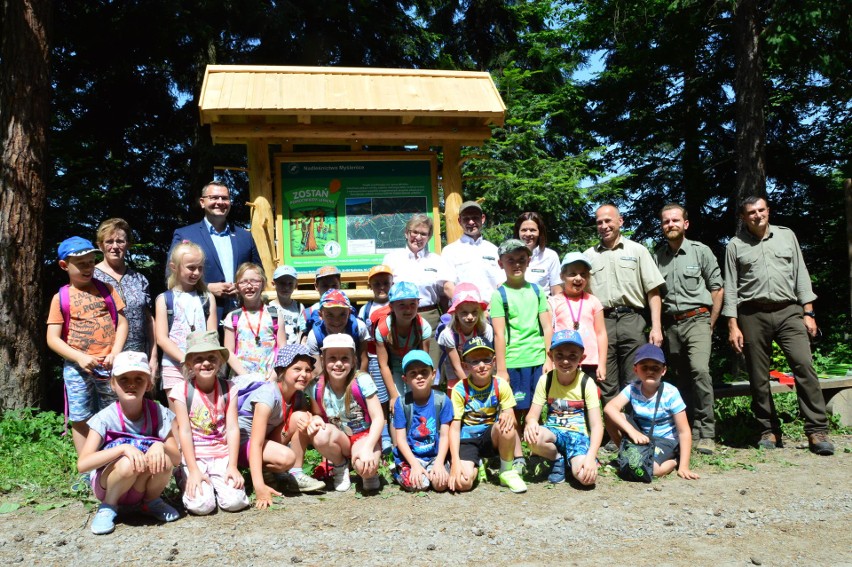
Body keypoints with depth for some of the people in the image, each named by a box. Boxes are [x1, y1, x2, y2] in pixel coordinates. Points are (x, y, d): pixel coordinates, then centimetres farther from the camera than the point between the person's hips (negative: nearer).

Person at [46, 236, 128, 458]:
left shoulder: (105, 289, 6)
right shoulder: (61, 298, 3)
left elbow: (122, 322, 5)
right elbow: (53, 338, -1)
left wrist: (115, 353, -10)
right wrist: (79, 357, -15)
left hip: (109, 366, 1)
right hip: (77, 368, 0)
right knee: (80, 420, 5)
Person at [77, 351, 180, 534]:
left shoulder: (158, 413, -13)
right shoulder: (105, 418, -18)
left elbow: (177, 458, -12)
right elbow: (82, 464, -28)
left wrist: (161, 446, -35)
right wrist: (123, 448, -40)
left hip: (142, 486, 2)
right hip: (108, 484, -2)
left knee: (163, 460, -29)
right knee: (129, 463, -35)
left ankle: (151, 502, 2)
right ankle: (108, 506, -4)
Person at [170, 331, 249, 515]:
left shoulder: (228, 389, -1)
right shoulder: (182, 392, -6)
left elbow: (233, 429, -4)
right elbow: (184, 431, -9)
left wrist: (233, 466, -11)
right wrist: (193, 470, -15)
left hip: (222, 456, 2)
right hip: (194, 457, -1)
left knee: (234, 502, -19)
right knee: (201, 505, -22)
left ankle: (216, 484, 14)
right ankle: (186, 480, 12)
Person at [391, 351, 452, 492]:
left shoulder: (442, 400, -5)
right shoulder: (402, 403, -6)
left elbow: (444, 435, -4)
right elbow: (400, 438, -6)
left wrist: (439, 463, -17)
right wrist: (415, 464, -17)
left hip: (435, 456, 1)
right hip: (410, 456, 0)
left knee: (441, 483, -24)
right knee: (416, 484, -26)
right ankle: (400, 471, 7)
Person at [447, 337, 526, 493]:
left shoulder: (501, 385, -7)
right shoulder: (460, 389, -11)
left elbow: (512, 420, -8)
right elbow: (455, 427, -13)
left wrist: (509, 416, -35)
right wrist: (455, 461, -24)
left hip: (491, 438, 2)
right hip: (467, 440, -1)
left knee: (505, 425, -33)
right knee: (462, 483, -28)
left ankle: (507, 472, -8)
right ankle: (476, 466, 11)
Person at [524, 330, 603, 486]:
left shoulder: (586, 383, -10)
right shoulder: (546, 380, -4)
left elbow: (597, 425, -12)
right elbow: (533, 415, -7)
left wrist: (591, 456, -28)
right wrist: (531, 422, -33)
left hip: (578, 434, -2)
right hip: (554, 431, 2)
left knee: (587, 477, -31)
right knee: (533, 438, -35)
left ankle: (569, 461, 6)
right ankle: (557, 460, -1)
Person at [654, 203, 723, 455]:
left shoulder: (701, 251, 3)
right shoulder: (657, 256, 10)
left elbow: (717, 289, 5)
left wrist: (710, 324, 2)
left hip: (696, 319, -3)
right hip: (670, 324, 4)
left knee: (700, 370, -22)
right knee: (681, 378, 6)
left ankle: (706, 434, -15)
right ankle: (690, 432, 16)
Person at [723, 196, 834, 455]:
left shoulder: (786, 236, 12)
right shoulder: (736, 245, 8)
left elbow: (800, 275, 11)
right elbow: (730, 288, 5)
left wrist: (808, 312, 4)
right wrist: (733, 326, -1)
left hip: (788, 311, 0)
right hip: (753, 315, 0)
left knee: (804, 365, -14)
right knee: (758, 377, 3)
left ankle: (817, 430, -9)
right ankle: (769, 431, 15)